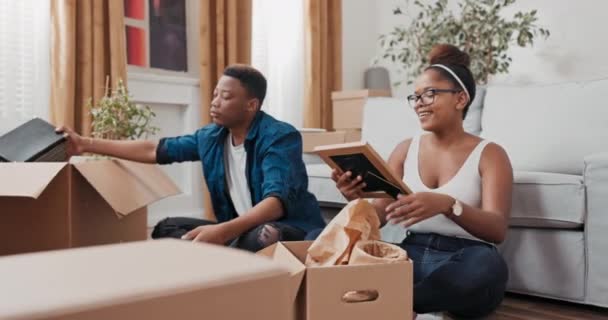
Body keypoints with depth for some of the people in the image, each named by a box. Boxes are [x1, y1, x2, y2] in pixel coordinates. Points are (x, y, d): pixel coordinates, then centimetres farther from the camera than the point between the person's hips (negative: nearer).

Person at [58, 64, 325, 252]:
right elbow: (155, 150, 8)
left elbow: (277, 201, -33)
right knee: (166, 229, -3)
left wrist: (223, 231, -48)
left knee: (264, 236, -40)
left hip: (290, 229, -6)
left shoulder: (280, 137, -20)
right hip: (238, 228, 7)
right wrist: (86, 144, 7)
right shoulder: (210, 137, 1)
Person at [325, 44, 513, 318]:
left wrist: (447, 205, -34)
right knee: (319, 237, -19)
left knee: (486, 265, -39)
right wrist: (358, 200, -17)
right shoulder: (405, 149, 12)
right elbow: (377, 217, 7)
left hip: (462, 262, -2)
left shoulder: (489, 154, 1)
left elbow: (497, 229, -14)